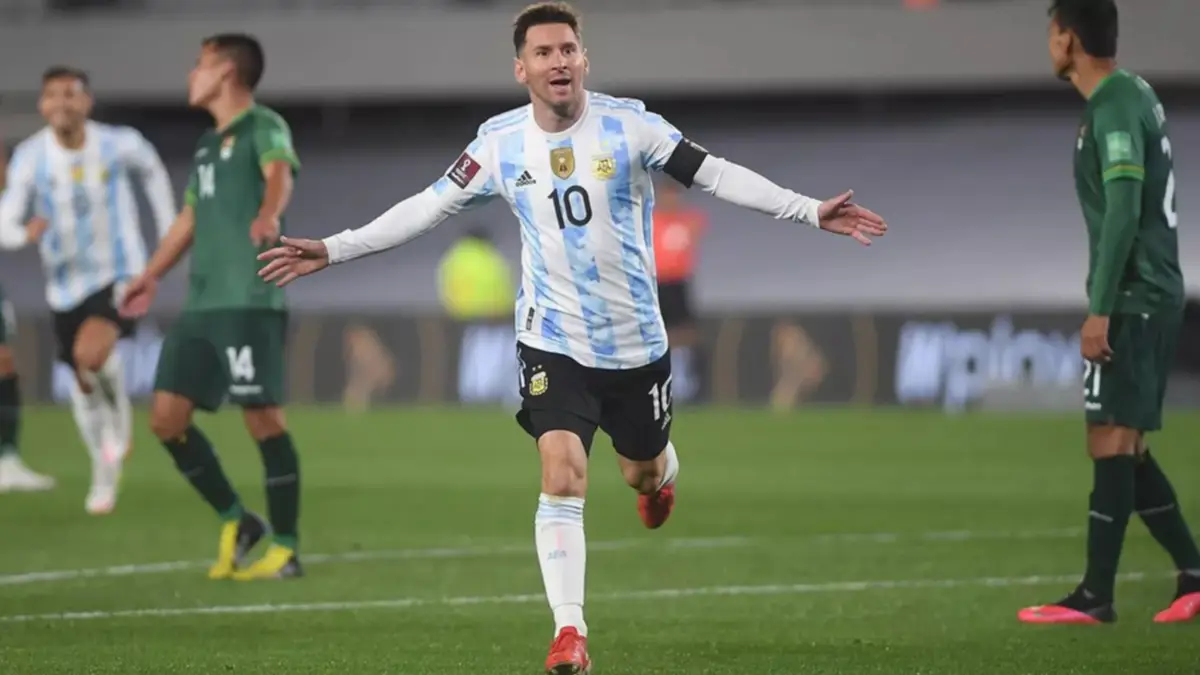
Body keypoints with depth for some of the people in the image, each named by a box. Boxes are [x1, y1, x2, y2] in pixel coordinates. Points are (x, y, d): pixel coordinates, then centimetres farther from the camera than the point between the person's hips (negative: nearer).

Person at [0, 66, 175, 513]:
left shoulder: (119, 144, -11)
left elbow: (152, 172, 12)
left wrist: (169, 235, 13)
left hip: (120, 274, -3)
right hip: (67, 283, 3)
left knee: (91, 353, -30)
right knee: (84, 384, 14)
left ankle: (120, 411, 2)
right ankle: (105, 474, 36)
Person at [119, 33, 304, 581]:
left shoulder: (264, 127, -4)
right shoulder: (208, 144, 21)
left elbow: (279, 174, -25)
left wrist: (269, 214, -47)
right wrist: (151, 276, 39)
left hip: (251, 302, -8)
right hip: (202, 304, 8)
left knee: (264, 419, -6)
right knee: (166, 419, 3)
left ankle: (285, 550, 2)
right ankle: (235, 522, 16)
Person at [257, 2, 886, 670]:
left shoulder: (627, 125, -12)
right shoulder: (500, 143, -6)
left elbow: (715, 173, -13)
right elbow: (427, 207, 2)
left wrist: (810, 210, -20)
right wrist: (333, 249, -1)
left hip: (637, 340, 1)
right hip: (554, 342, -1)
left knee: (644, 470, 17)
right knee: (563, 476, -17)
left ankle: (659, 476, 58)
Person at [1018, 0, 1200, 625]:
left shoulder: (1115, 108, -15)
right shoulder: (1134, 95, 15)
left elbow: (1123, 211, -22)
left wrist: (1100, 309, -21)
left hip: (1132, 300, -10)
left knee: (1111, 444, -7)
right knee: (1123, 448, 12)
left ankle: (1095, 598, -5)